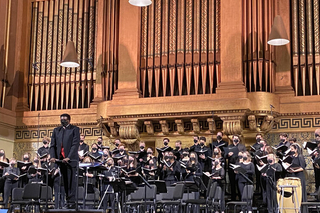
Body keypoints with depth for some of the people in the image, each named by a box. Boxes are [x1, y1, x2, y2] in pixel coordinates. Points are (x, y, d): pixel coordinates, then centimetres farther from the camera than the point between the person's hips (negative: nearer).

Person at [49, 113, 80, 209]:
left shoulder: (75, 129, 2)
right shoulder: (56, 130, 17)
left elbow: (75, 144, -8)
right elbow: (53, 145, 11)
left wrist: (69, 157, -19)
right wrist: (53, 157, -6)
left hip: (71, 159, -4)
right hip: (60, 159, 5)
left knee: (71, 180, -9)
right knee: (65, 181, 5)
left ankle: (72, 201, -10)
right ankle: (68, 201, 8)